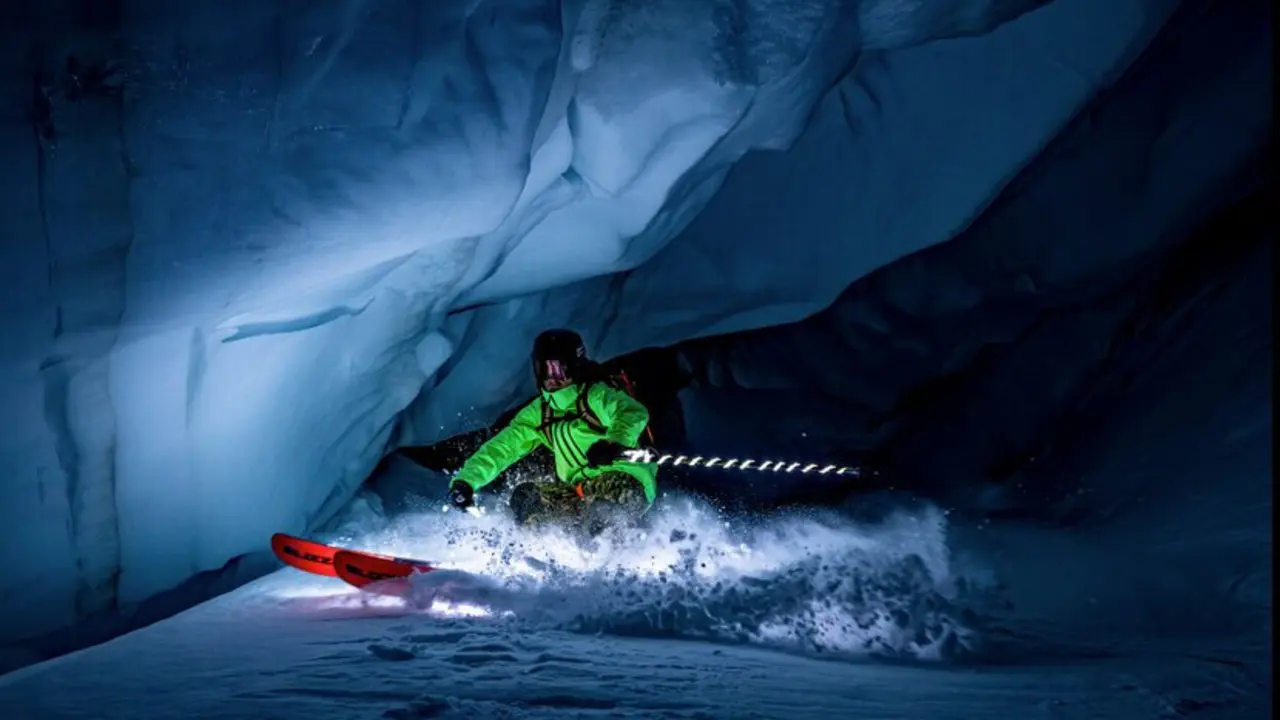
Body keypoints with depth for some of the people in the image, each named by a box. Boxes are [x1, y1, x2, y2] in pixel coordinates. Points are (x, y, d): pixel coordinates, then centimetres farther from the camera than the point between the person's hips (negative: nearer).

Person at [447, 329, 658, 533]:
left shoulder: (596, 396, -12)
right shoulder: (539, 413, 8)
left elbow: (633, 413, -31)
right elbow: (503, 447, 5)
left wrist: (615, 443, -52)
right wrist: (466, 480, -9)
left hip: (631, 487, -7)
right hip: (582, 493, 7)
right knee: (524, 497, -5)